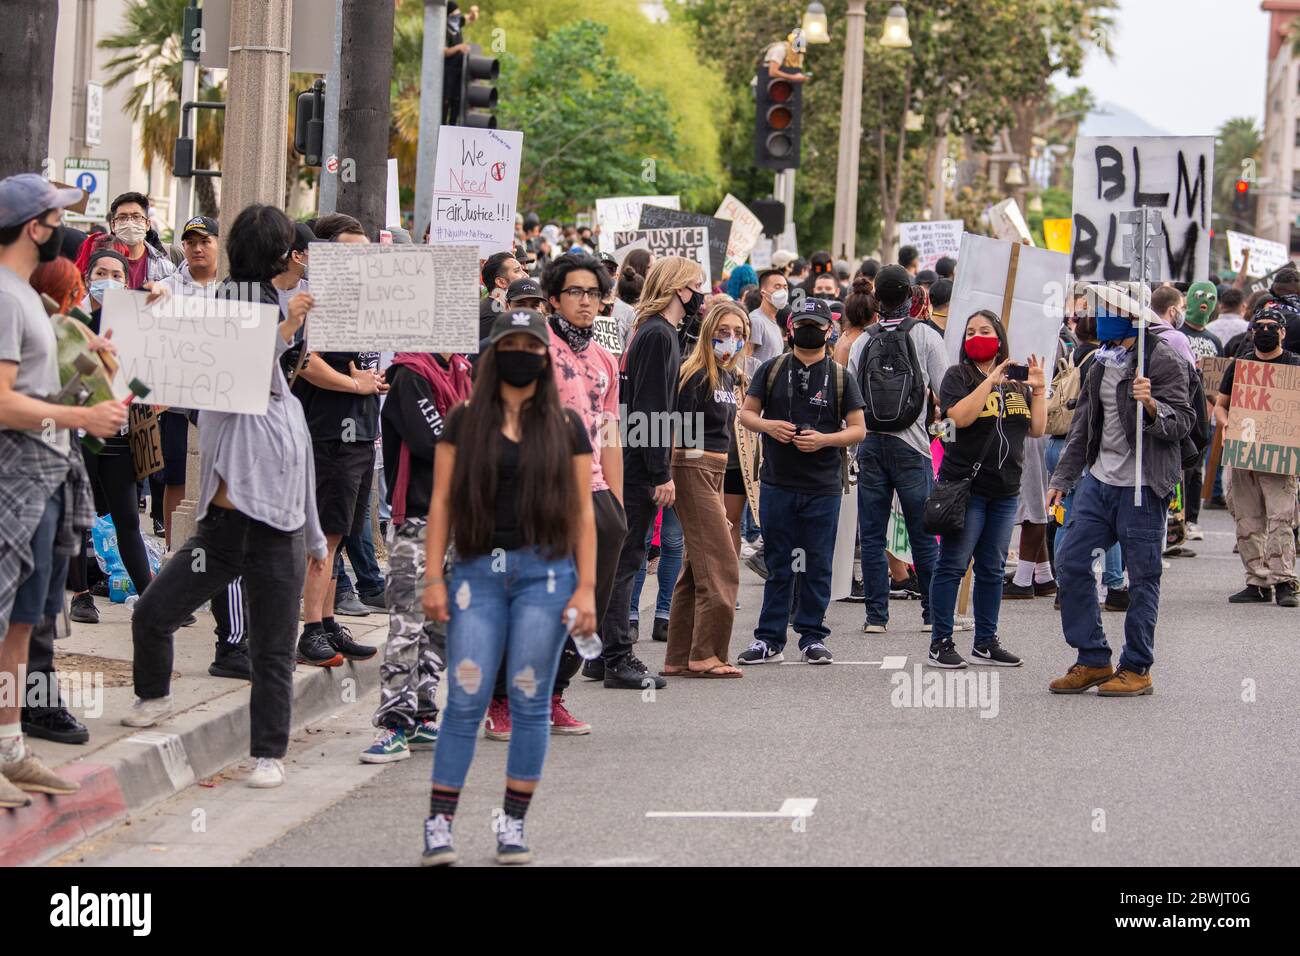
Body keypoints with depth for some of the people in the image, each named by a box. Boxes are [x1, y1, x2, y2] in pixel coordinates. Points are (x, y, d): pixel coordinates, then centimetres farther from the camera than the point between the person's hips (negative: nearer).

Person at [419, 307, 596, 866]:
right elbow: (441, 501, 6)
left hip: (544, 572, 0)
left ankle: (513, 827, 7)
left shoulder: (566, 427, 8)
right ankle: (439, 826, -3)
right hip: (478, 570, 0)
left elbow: (582, 511, 8)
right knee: (464, 700, -5)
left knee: (530, 702, 0)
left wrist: (586, 587, 0)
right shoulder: (464, 421, 8)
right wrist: (433, 578, -2)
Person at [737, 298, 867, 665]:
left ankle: (813, 637, 12)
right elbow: (746, 413, 9)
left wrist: (824, 439, -14)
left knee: (818, 566, 4)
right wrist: (768, 426, -12)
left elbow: (858, 429, 3)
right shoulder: (772, 370, 7)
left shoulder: (840, 377, 4)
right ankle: (770, 641, 9)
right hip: (777, 482, 1)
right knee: (778, 566, 4)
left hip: (823, 486, -1)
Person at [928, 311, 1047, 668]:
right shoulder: (958, 377, -1)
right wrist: (990, 381, -19)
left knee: (992, 569, 11)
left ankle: (986, 642, 17)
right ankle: (940, 643, -2)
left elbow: (1037, 429, 11)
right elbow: (960, 416, -19)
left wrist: (1038, 388, 2)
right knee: (952, 566, -5)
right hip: (965, 484, -6)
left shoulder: (1016, 382, 14)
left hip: (1005, 490, 6)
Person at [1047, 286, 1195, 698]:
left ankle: (1136, 669, 7)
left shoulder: (1162, 360, -9)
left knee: (1142, 575, -1)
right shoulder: (1102, 361, 15)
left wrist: (1152, 407, -32)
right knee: (1070, 562, 3)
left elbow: (1183, 422, -13)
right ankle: (1093, 660, 11)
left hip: (1142, 486, -8)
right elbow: (1083, 425, 23)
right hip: (1100, 479, 8)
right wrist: (1062, 478, 21)